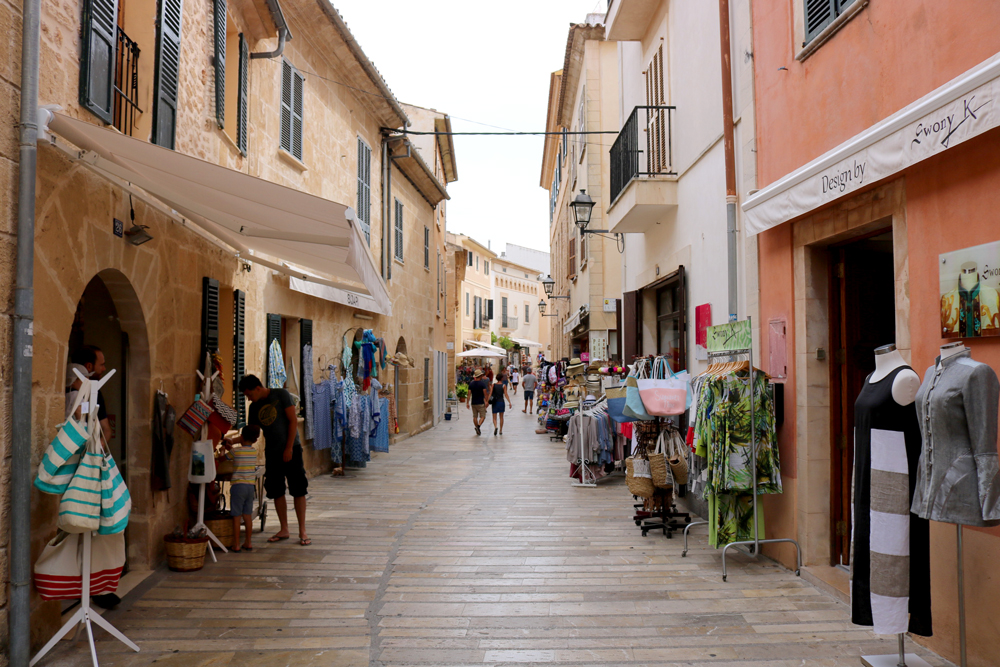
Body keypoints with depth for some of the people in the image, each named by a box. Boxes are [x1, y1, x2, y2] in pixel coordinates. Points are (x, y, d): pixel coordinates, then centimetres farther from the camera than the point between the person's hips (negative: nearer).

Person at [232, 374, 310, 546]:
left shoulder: (281, 395, -7)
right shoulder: (254, 408, 9)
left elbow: (293, 421, -11)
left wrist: (289, 448, -14)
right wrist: (232, 441, -4)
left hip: (291, 449, -6)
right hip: (272, 453, 6)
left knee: (298, 490, -5)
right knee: (276, 492, 7)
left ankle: (302, 531, -1)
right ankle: (284, 530, 18)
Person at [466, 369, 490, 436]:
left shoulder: (471, 384, 4)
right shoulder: (482, 383, -8)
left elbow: (469, 394, 0)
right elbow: (485, 393, -10)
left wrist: (467, 402, 3)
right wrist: (486, 401, -3)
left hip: (473, 403, 4)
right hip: (481, 403, -4)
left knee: (475, 417, 11)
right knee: (482, 416, 0)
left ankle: (477, 430, 15)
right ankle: (478, 425, -24)